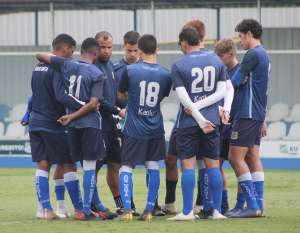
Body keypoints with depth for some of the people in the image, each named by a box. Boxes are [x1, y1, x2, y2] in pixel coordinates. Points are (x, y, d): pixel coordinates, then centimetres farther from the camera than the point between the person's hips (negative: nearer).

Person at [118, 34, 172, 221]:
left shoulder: (130, 70, -9)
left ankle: (127, 209, -10)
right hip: (155, 129, 2)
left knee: (127, 167, 3)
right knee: (153, 167, 8)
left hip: (134, 129, -2)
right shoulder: (165, 74, -2)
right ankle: (149, 210, 4)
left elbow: (121, 95, 6)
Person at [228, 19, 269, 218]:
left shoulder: (253, 54, -13)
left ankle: (252, 206, -14)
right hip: (257, 115, 10)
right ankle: (259, 205, 6)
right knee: (253, 158, 9)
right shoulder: (264, 55, 17)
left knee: (236, 157, -9)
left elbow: (235, 82, -15)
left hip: (247, 114, -10)